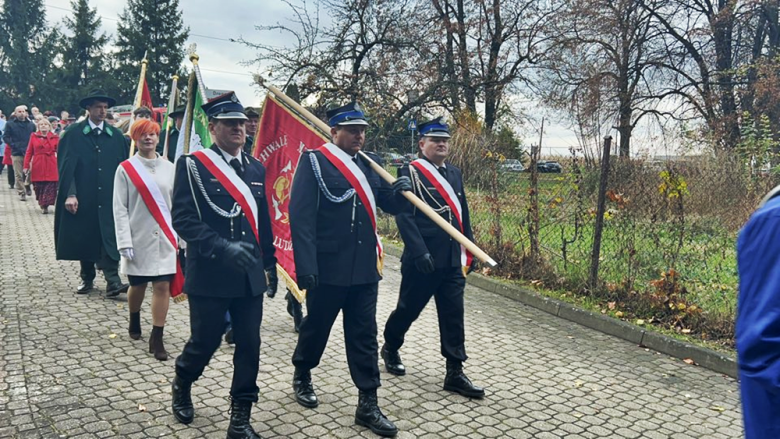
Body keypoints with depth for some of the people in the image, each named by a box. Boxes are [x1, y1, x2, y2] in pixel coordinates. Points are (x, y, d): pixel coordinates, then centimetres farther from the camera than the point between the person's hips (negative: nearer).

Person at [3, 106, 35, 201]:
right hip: (17, 154, -1)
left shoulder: (31, 124, 11)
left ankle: (27, 185, 21)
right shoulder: (10, 124, 6)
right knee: (18, 175, 1)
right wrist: (13, 145, -8)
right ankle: (21, 193, 11)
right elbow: (5, 137, 4)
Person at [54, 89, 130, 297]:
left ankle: (113, 281, -8)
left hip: (109, 197, 1)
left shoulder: (116, 135, 6)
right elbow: (66, 166, -5)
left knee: (110, 238, -6)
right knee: (84, 238, 10)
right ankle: (87, 279, 25)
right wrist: (69, 194, -14)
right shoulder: (73, 133, -1)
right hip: (83, 198, -1)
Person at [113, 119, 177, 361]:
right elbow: (120, 209, -4)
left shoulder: (168, 167, 4)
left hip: (165, 238, 1)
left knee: (163, 286, -3)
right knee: (137, 285, 13)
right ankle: (134, 322, 42)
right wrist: (125, 242, -10)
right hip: (139, 238, -1)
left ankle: (157, 339, 6)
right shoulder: (126, 169, -2)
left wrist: (179, 236, 4)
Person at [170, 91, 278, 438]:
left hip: (250, 276, 5)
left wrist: (270, 263, 18)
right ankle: (181, 385, 42)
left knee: (249, 346, 5)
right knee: (204, 342, 9)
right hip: (209, 275, -4)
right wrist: (223, 248, -26)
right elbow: (183, 219, -15)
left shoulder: (255, 168, 10)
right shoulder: (192, 165, -6)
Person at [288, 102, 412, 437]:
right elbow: (300, 215, -14)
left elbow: (390, 205, 14)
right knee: (316, 327, 14)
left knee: (364, 335, 8)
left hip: (364, 267, 5)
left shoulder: (368, 164, 10)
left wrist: (400, 191, -9)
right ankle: (302, 376, 40)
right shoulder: (314, 161, -8)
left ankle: (367, 404, 16)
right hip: (328, 267, -5)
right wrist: (305, 266, -20)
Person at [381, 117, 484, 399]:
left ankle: (455, 373, 12)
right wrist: (420, 252, -20)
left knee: (453, 315, 5)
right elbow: (404, 216, -14)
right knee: (409, 309, 11)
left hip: (452, 260, 6)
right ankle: (390, 349, 37)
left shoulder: (454, 173, 13)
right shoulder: (410, 172, -7)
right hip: (422, 260, -5)